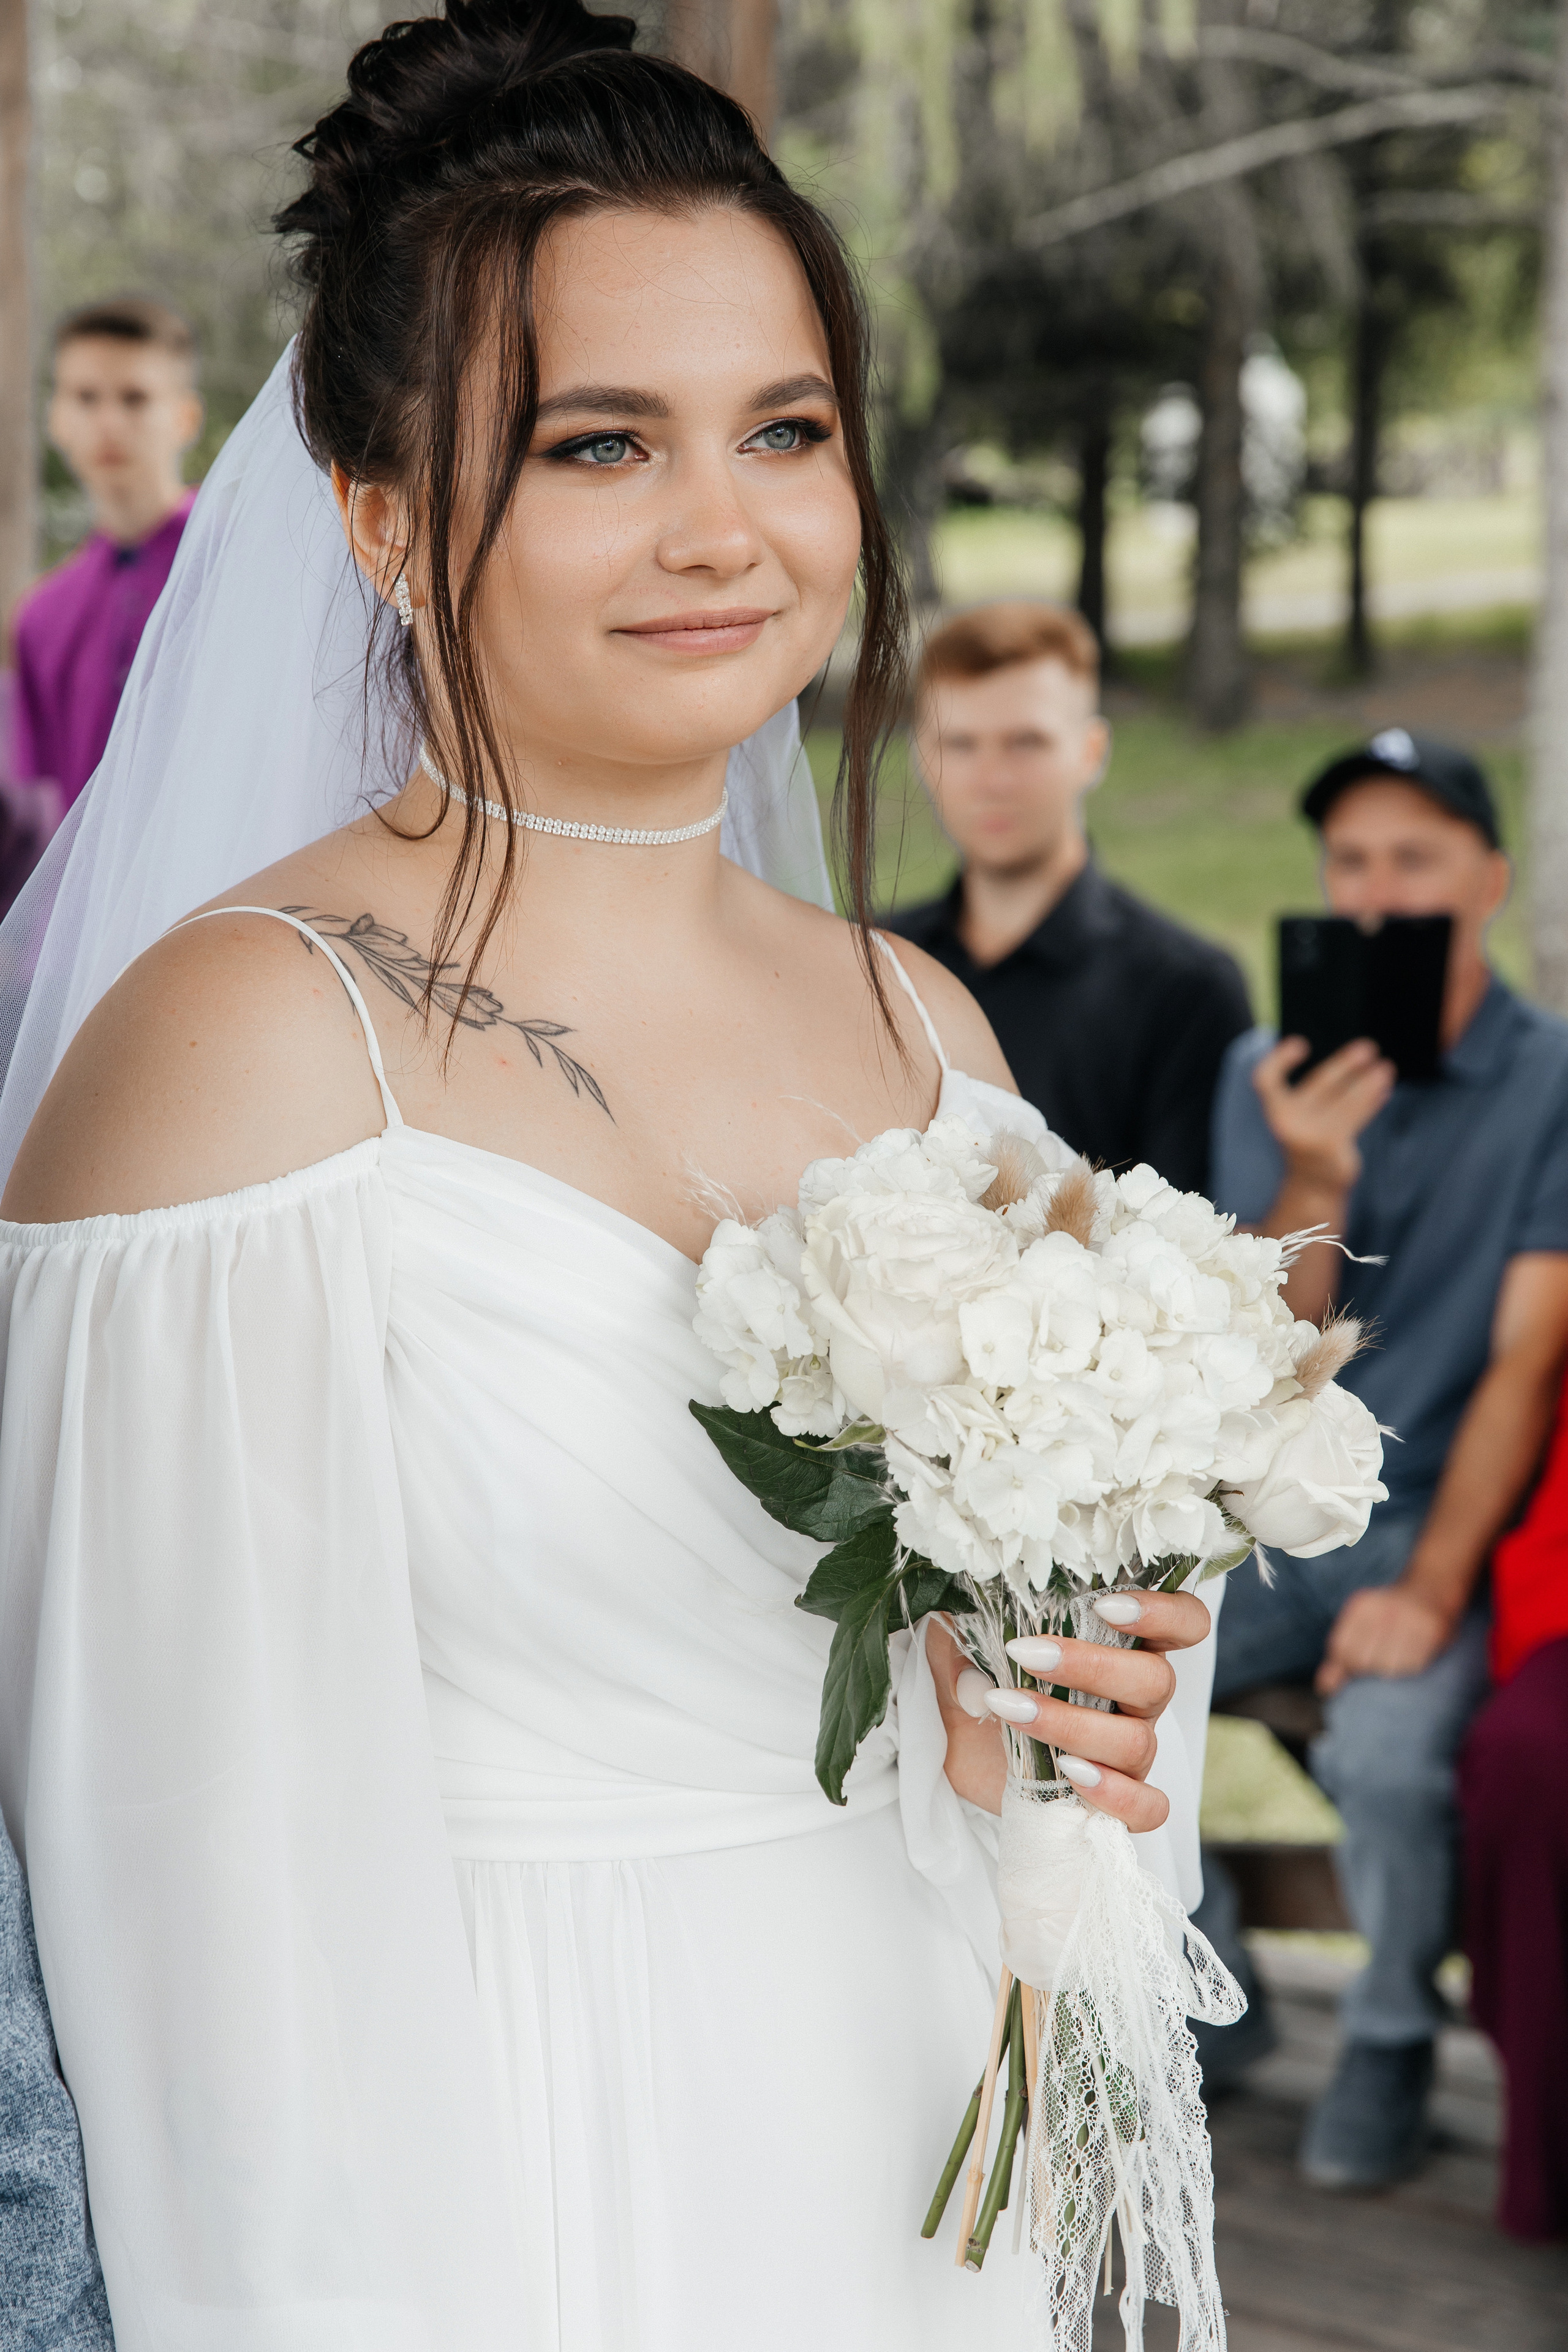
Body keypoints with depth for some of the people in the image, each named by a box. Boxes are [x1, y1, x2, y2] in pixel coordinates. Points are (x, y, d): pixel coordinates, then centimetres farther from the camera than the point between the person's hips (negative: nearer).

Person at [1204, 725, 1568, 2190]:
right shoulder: (1269, 1076, 9)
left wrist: (1429, 1592, -18)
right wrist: (1310, 1184, -18)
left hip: (1443, 1519, -4)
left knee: (1385, 1751, -32)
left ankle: (1392, 2043, -1)